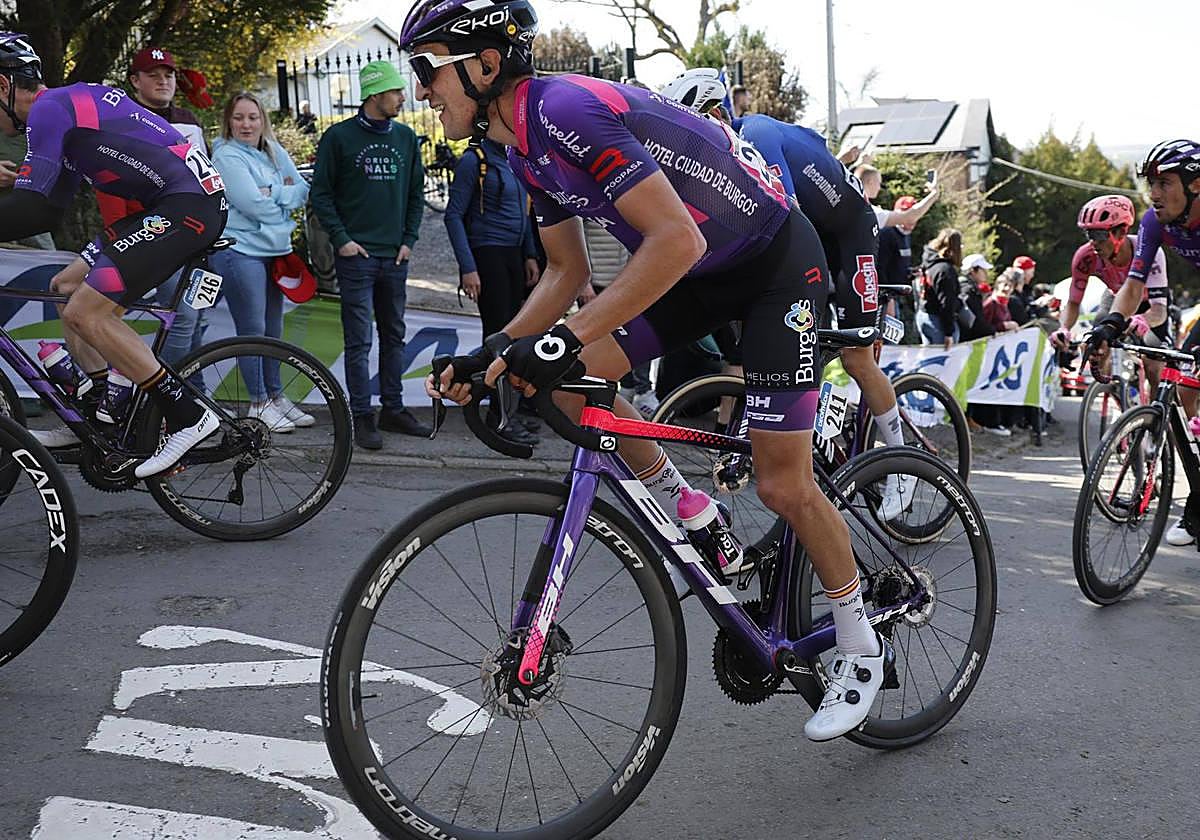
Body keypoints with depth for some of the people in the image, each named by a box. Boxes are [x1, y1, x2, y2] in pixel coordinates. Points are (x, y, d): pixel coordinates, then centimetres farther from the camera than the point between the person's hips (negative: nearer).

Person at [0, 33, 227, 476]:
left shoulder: (49, 108, -9)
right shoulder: (70, 100, 22)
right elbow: (48, 208, 23)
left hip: (189, 205, -11)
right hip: (167, 206, 11)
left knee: (85, 313, -14)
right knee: (69, 286, 16)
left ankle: (187, 416, -10)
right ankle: (97, 418, 20)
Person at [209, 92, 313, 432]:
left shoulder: (274, 152, 11)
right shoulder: (226, 156, -10)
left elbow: (303, 190, 4)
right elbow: (256, 205, -19)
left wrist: (274, 194, -13)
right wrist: (287, 196, -2)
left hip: (275, 250, 7)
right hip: (240, 251, -7)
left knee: (273, 328, 14)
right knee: (252, 329, -2)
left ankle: (276, 395, 25)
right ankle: (259, 403, 7)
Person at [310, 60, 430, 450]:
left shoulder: (405, 137, 9)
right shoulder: (339, 137, -4)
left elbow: (416, 192, 14)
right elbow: (321, 193, -2)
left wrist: (409, 239, 5)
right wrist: (341, 239, -9)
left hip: (395, 256, 5)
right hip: (356, 255, -5)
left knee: (394, 335, 11)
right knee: (359, 340, -2)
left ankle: (393, 409, 20)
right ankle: (362, 417, 3)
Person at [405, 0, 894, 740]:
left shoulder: (568, 110, -27)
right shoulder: (526, 150, 2)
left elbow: (676, 241, -34)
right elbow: (568, 272, 9)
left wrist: (565, 339, -36)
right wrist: (497, 355, -4)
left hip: (778, 262, -8)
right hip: (703, 271, 9)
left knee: (783, 485, -7)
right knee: (572, 378, -7)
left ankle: (861, 647, 15)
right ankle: (688, 514, 11)